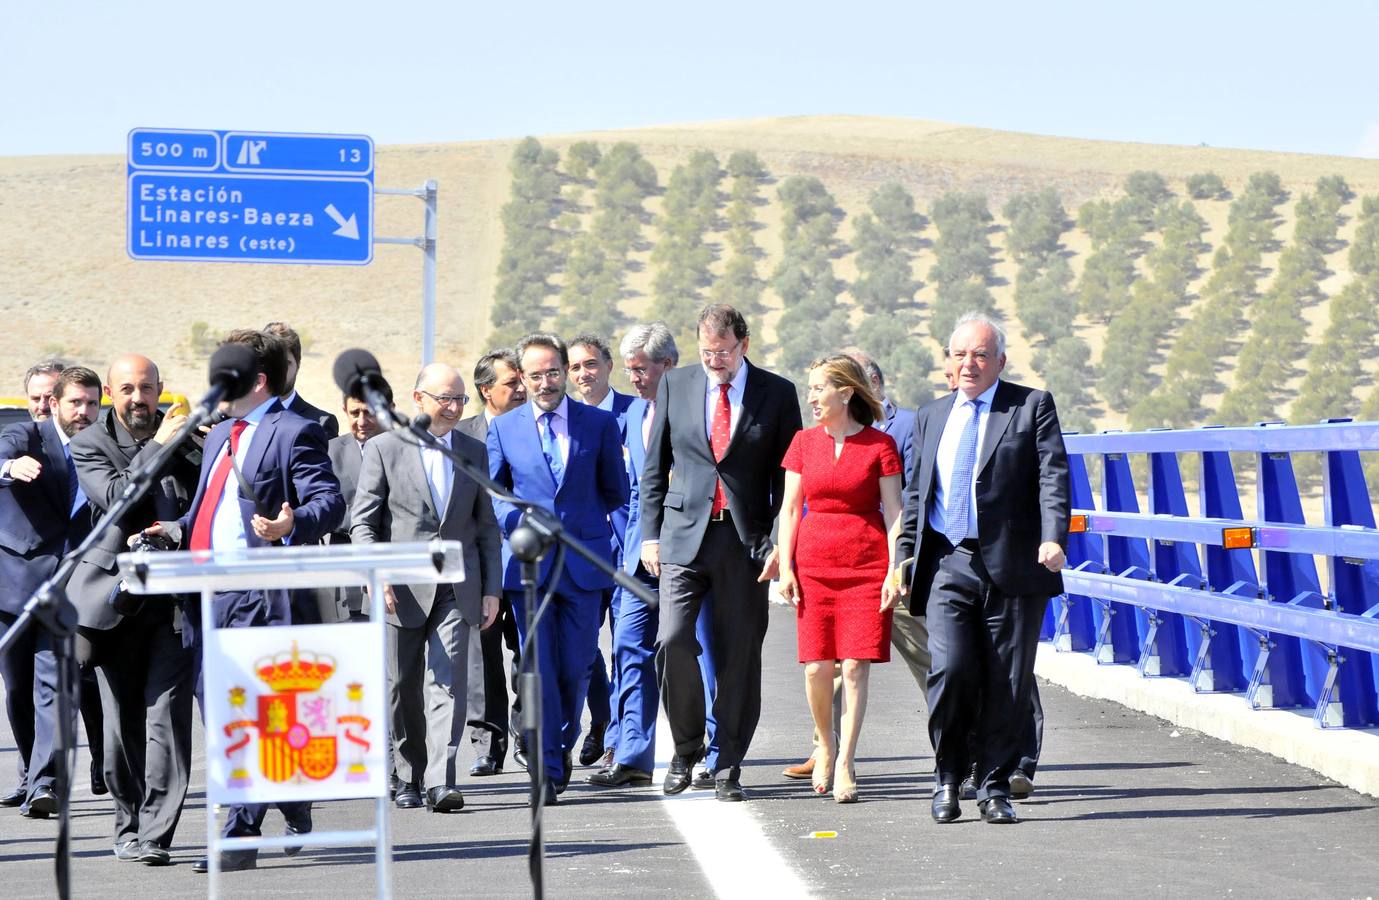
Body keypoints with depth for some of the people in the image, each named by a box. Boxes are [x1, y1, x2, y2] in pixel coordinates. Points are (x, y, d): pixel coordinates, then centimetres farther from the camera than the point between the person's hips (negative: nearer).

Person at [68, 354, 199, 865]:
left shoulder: (184, 436, 8)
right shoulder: (90, 444, 3)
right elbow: (116, 497, -14)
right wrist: (157, 448, -14)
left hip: (175, 594, 0)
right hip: (116, 595, 0)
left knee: (166, 716, -11)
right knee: (122, 722, 6)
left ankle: (155, 835, -13)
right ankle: (129, 825, 23)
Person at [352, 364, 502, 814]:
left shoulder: (474, 452, 11)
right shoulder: (384, 448, 1)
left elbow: (486, 526, 15)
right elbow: (363, 522, -2)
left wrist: (491, 589, 8)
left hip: (455, 589, 1)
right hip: (402, 590, -1)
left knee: (449, 681, -12)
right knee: (406, 688, 6)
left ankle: (441, 782, -18)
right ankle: (410, 778, 21)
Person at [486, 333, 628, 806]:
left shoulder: (599, 423, 5)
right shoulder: (503, 428, 5)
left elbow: (615, 491, 14)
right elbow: (491, 494, 11)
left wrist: (581, 521, 8)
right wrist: (519, 520, -5)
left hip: (583, 559, 0)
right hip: (528, 562, 0)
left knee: (576, 668, 1)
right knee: (538, 669, -5)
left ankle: (563, 745, 26)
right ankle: (548, 771, 0)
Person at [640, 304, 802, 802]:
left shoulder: (777, 394, 2)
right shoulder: (675, 385, 7)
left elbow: (787, 477, 4)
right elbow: (655, 467, 12)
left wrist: (779, 544, -5)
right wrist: (650, 532, 4)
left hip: (746, 539, -1)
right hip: (685, 535, 1)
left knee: (739, 654, 1)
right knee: (674, 640, -13)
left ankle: (727, 766, 11)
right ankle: (686, 748, 8)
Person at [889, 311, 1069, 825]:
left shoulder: (1032, 407, 5)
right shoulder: (930, 418, 18)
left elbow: (1054, 475, -7)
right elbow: (915, 494, 21)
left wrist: (1053, 537, -22)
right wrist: (904, 562, 13)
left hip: (1012, 566, -2)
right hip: (948, 565, 2)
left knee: (1007, 683, 1)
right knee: (951, 670, -13)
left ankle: (995, 787, 14)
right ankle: (948, 777, 7)